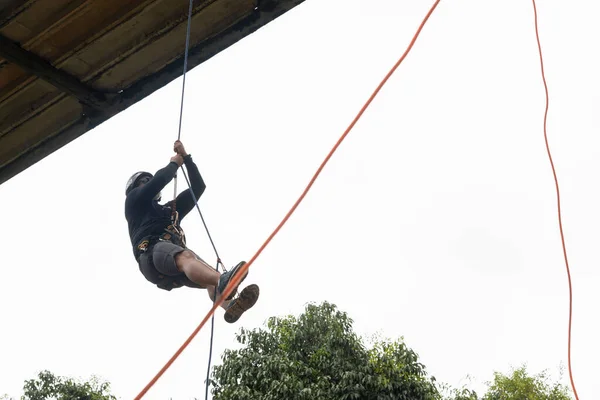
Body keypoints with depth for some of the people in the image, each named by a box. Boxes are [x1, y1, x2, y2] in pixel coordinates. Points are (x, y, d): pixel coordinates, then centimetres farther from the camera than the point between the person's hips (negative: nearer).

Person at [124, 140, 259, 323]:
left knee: (210, 278, -27)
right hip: (152, 253, -6)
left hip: (174, 265, 6)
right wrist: (174, 163, 25)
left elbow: (198, 187, 35)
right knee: (185, 256, -39)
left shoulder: (172, 209, 41)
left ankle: (230, 306, -58)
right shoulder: (134, 201, 24)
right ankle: (222, 281, -70)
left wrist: (186, 158, 29)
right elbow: (159, 180, 6)